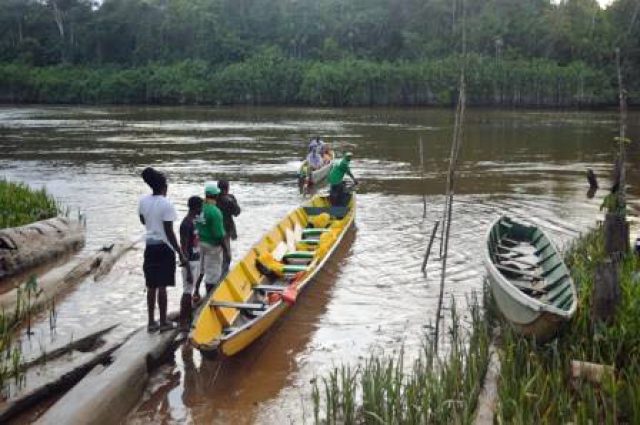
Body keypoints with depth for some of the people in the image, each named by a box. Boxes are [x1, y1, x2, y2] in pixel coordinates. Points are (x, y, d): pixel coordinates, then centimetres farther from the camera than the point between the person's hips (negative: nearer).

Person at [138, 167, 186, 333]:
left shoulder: (143, 201, 0)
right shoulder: (167, 204, -18)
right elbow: (169, 233, -18)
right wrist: (180, 254, -13)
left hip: (150, 246, 6)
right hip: (164, 248, -6)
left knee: (151, 286, 12)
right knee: (162, 286, 2)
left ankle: (151, 322, 20)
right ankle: (163, 322, 12)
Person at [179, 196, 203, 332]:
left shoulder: (194, 221, 9)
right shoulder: (186, 224, -20)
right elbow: (184, 249, -21)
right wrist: (188, 271, -21)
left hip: (196, 260, 9)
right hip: (190, 262, -9)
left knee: (191, 290, 15)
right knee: (187, 291, -3)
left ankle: (188, 318, 24)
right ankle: (183, 322, 4)